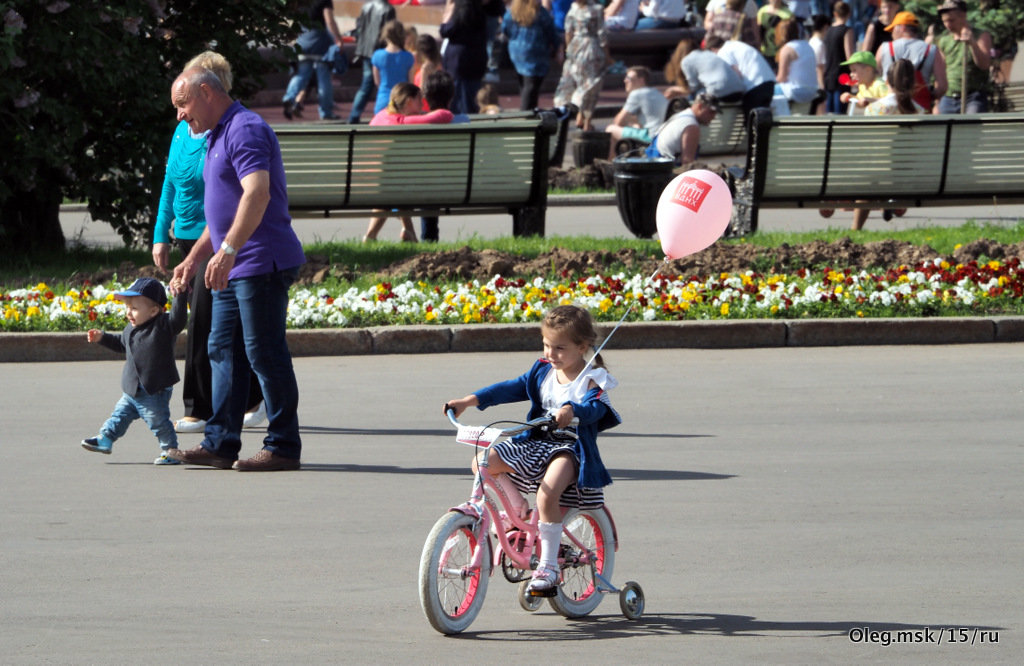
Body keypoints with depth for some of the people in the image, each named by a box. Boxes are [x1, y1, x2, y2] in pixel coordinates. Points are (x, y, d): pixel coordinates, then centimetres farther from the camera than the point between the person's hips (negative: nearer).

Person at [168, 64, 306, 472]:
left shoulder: (245, 130, -13)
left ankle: (283, 447, -1)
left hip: (261, 264, -11)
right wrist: (193, 258, 24)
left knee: (265, 353, -6)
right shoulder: (219, 136, 21)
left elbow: (257, 193, -27)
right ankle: (220, 444, 9)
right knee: (223, 351, 8)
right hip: (233, 269, 11)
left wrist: (227, 250, -35)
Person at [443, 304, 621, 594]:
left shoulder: (592, 380, -7)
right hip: (536, 443, 7)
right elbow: (511, 389, 8)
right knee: (483, 462, -11)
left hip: (571, 448, -7)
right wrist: (470, 401, -2)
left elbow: (595, 407, -26)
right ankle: (518, 508, 12)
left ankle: (548, 566, -26)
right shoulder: (543, 372, 11)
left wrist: (572, 411, -50)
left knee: (547, 494, -35)